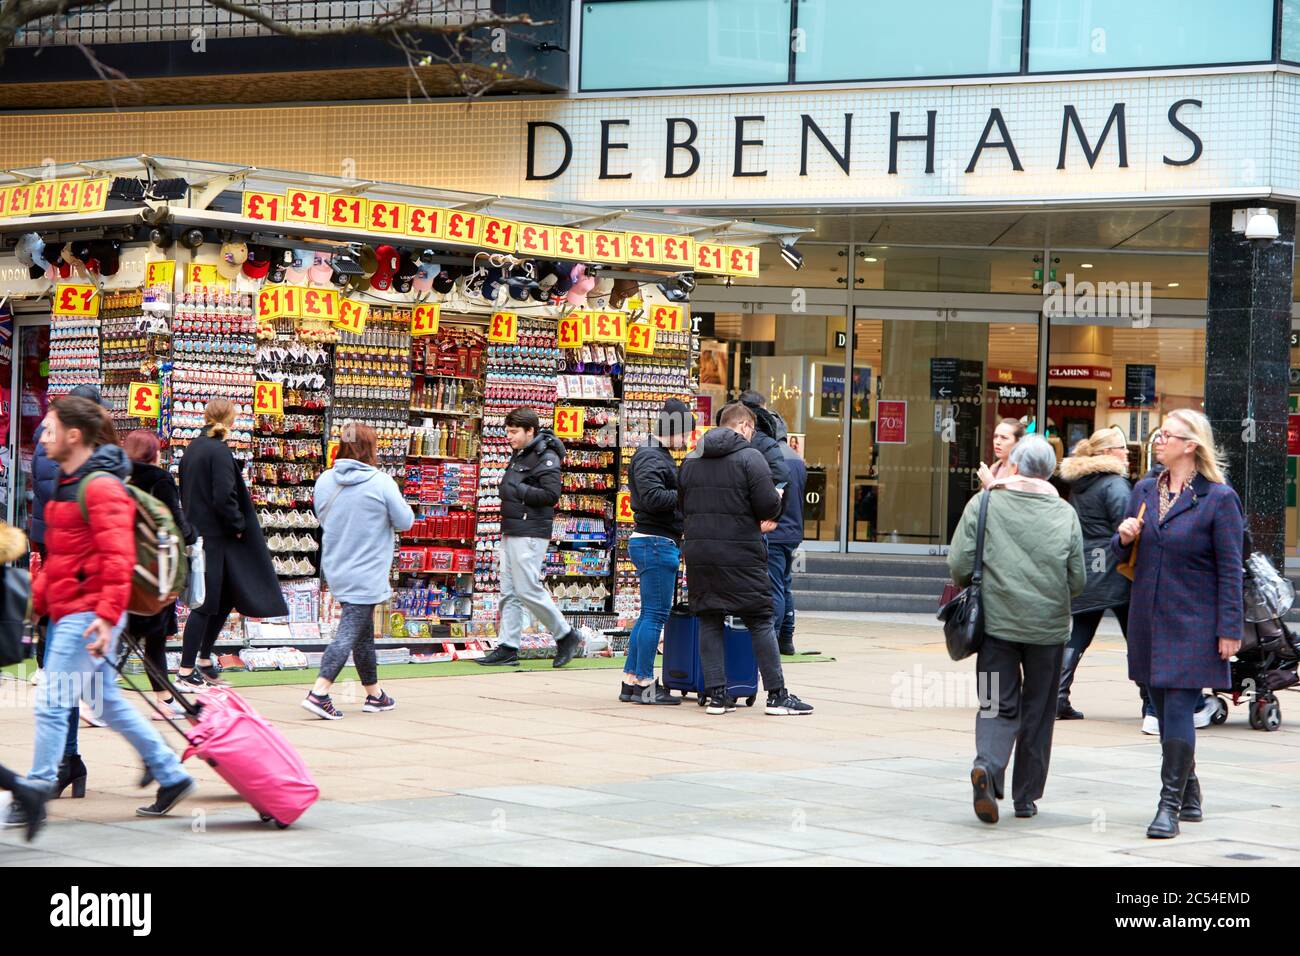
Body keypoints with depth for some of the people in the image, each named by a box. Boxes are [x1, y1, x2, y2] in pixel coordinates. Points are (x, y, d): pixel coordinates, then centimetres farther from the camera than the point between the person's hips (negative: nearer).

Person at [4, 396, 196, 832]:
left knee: (51, 703, -7)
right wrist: (38, 597, 17)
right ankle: (171, 776, 21)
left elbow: (117, 557, -22)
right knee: (108, 702, 14)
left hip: (87, 613, -10)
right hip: (69, 612, 10)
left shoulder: (100, 486, -14)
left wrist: (108, 615, -27)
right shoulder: (68, 484, 17)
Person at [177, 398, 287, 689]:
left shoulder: (193, 449, 11)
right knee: (206, 603, -2)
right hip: (212, 538, -9)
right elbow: (224, 497, -22)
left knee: (226, 598, 18)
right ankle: (186, 671, 1)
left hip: (197, 531, 9)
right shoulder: (219, 452, -17)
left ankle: (204, 661, 23)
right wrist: (238, 525, -8)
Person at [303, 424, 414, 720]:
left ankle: (374, 694, 28)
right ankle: (319, 693, -17)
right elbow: (405, 521, -5)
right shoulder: (381, 483, -13)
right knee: (350, 631, -7)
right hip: (366, 573, -7)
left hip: (336, 570, 7)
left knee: (364, 631, 19)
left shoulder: (324, 481, 2)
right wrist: (395, 500, 13)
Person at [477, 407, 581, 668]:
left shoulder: (545, 458, -12)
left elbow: (551, 495, -21)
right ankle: (507, 648, 9)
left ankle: (565, 635, 7)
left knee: (528, 590, -8)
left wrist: (516, 490, -16)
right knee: (509, 592, 7)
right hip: (511, 533, 10)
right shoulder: (519, 455, 17)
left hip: (530, 534, -10)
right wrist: (506, 492, 4)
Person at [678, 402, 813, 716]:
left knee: (708, 622, 9)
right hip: (741, 554, -5)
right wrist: (768, 517, 10)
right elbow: (769, 505, -15)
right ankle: (777, 694, 3)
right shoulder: (749, 457, -8)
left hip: (698, 552, 5)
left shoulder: (691, 460, 11)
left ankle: (716, 694, 5)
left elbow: (681, 505, 16)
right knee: (760, 623, 2)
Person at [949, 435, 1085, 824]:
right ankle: (1026, 796, 18)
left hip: (997, 621, -1)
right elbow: (1077, 580, 2)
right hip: (1049, 627, 1)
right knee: (1038, 711, 13)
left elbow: (959, 565, -7)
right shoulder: (1065, 514, 1)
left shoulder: (983, 504, -4)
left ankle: (988, 766, -22)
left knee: (999, 705, 6)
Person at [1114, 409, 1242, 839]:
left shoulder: (1219, 498, -8)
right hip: (1148, 621, 6)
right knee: (1164, 712, 11)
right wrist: (1123, 538, -5)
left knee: (1178, 711, -9)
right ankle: (1189, 795, 25)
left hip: (1193, 625, -6)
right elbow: (1122, 552, 19)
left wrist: (1229, 629, -11)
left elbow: (1230, 569, -8)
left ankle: (1171, 804, -5)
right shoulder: (1144, 491, 10)